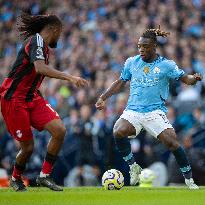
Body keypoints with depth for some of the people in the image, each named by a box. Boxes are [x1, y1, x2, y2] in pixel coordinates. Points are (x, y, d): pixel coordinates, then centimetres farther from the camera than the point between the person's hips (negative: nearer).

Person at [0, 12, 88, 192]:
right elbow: (40, 68, -33)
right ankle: (15, 179, 27)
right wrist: (69, 77, -38)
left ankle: (44, 176, -1)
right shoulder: (36, 40, -16)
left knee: (60, 131, -11)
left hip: (33, 98, 9)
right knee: (28, 147, -4)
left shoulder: (43, 46, 13)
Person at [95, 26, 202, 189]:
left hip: (155, 111, -2)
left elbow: (185, 78, -2)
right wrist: (103, 97, 16)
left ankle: (189, 179, -2)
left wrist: (194, 78, -24)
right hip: (133, 111, 2)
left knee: (171, 142, -20)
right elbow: (120, 83, 22)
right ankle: (133, 166, -6)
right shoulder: (131, 62, 11)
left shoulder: (166, 65, 1)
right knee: (119, 132, -28)